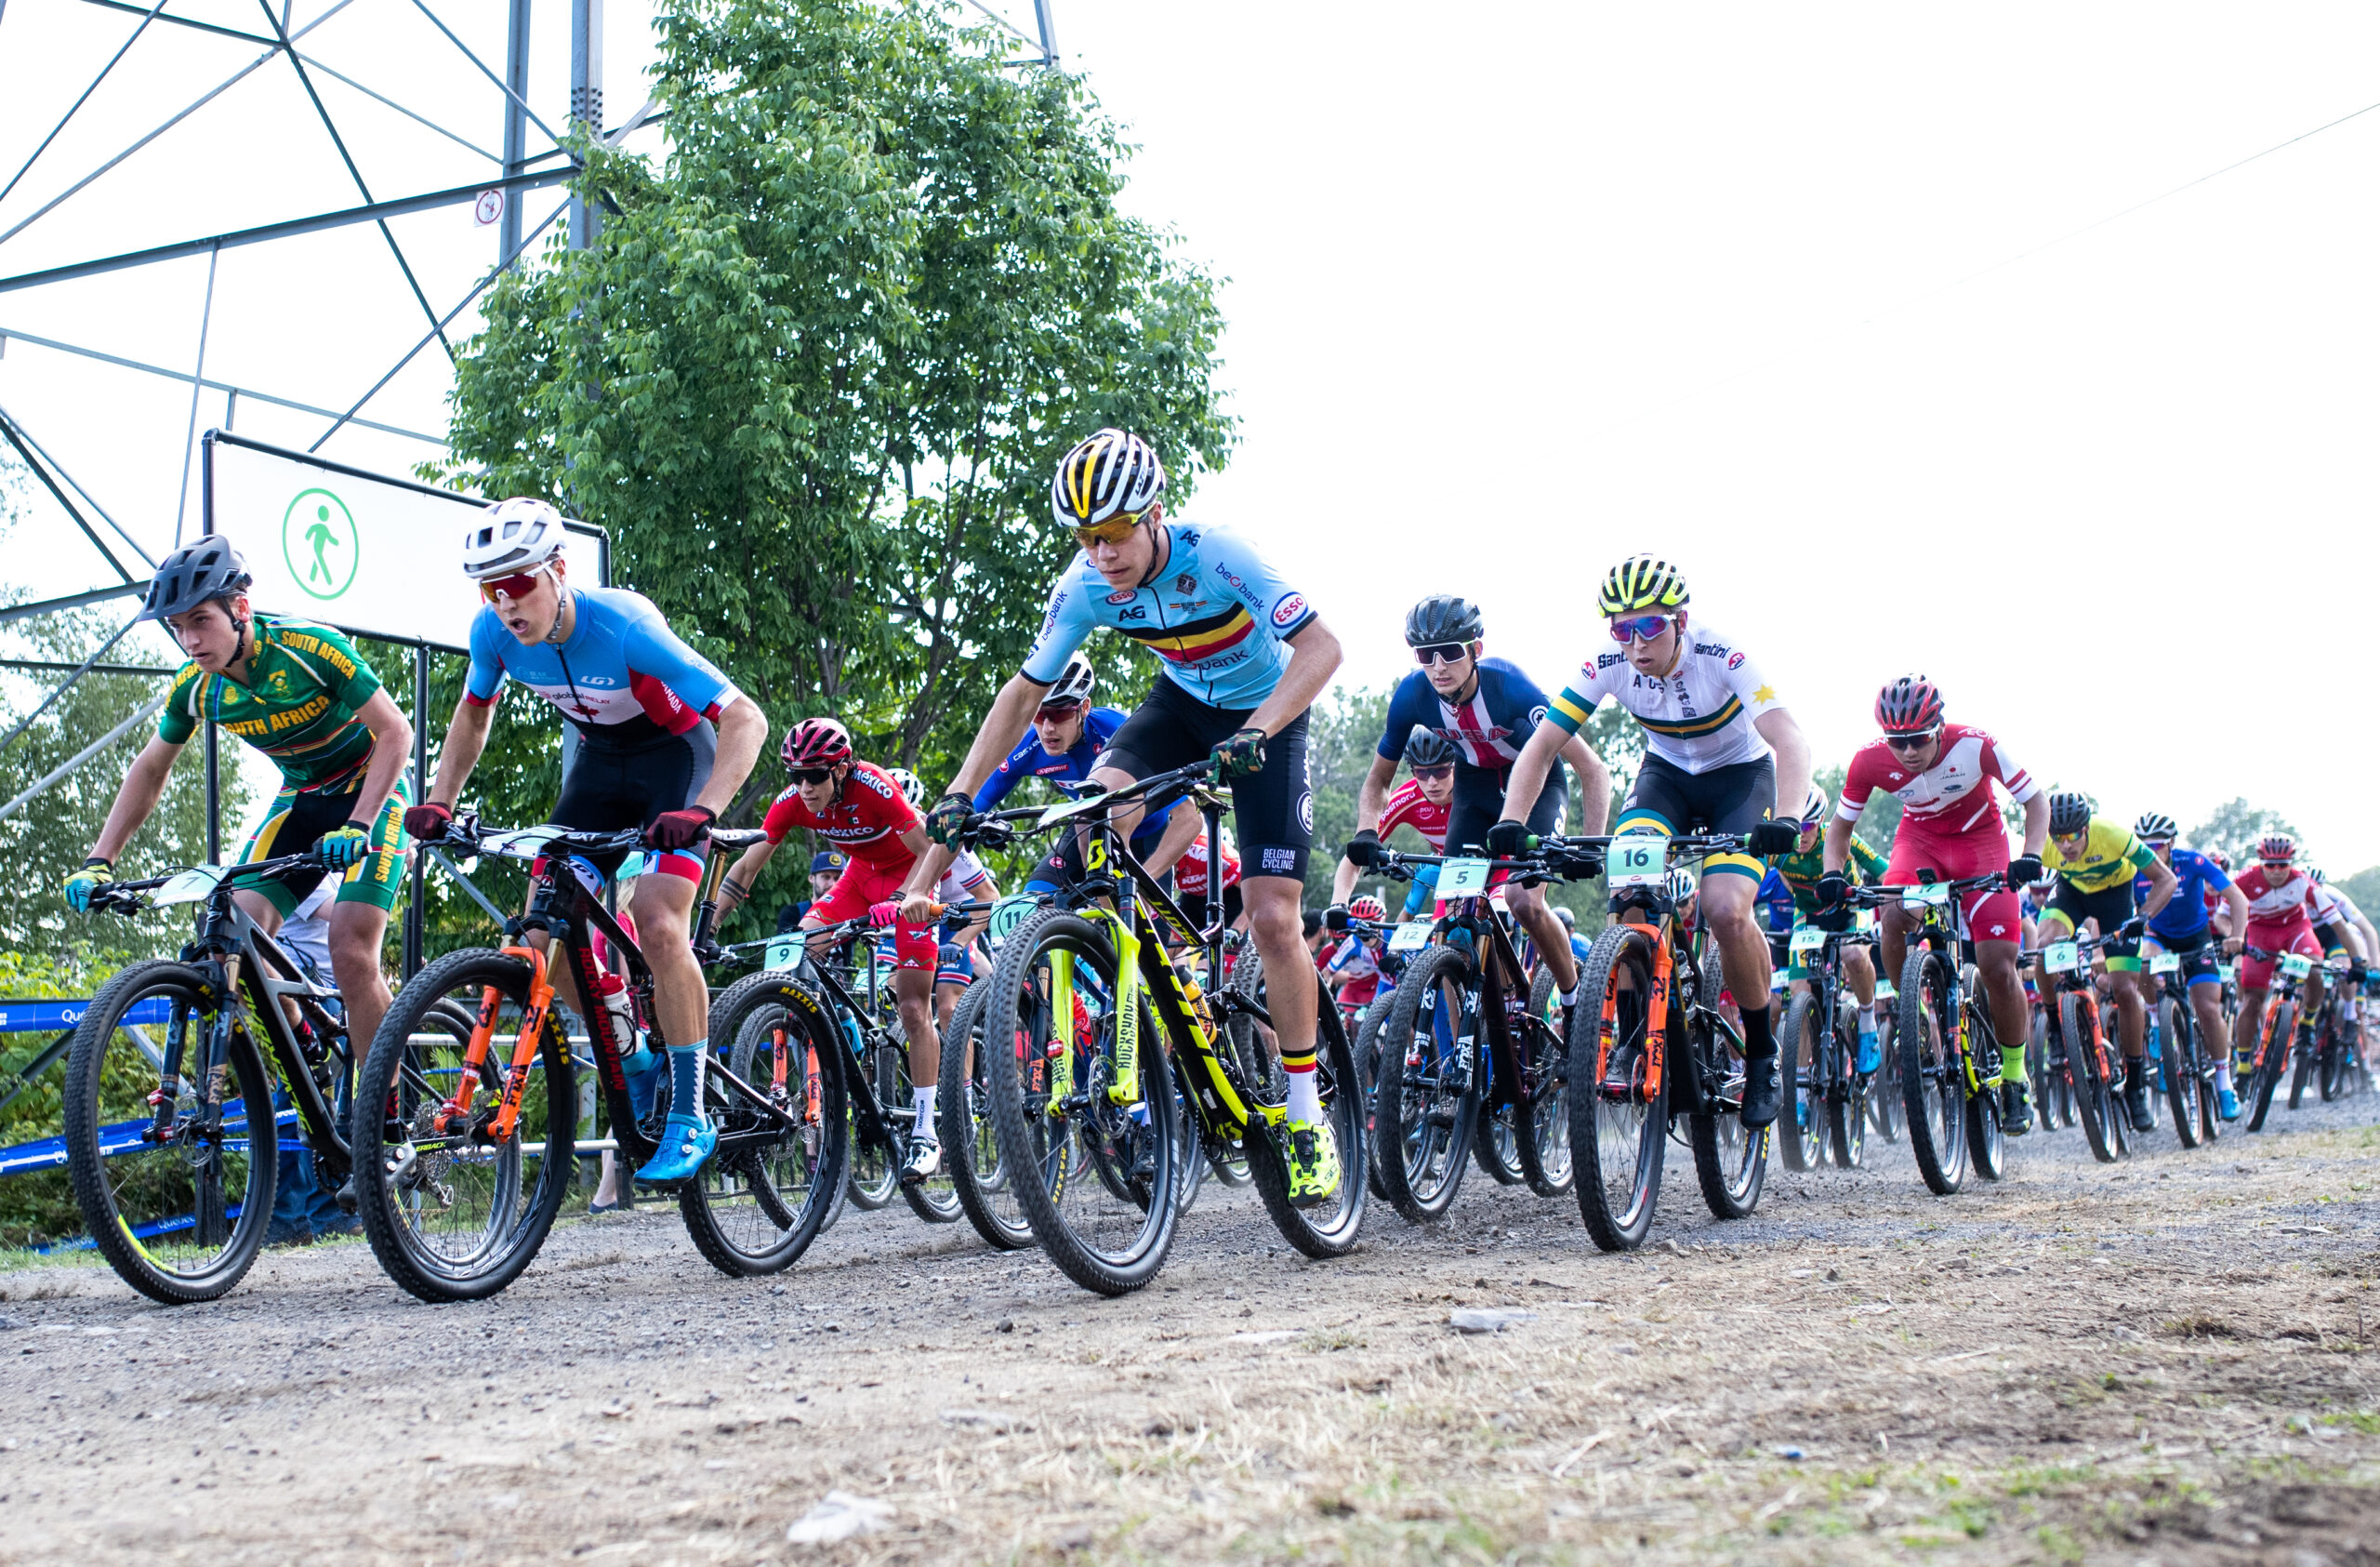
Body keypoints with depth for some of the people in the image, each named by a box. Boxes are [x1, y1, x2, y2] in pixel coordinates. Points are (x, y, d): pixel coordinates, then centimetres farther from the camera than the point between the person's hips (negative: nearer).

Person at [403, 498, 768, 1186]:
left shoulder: (622, 627, -34)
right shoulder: (493, 632, -18)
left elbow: (746, 720, -36)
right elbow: (473, 714, 6)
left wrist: (700, 812, -48)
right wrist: (439, 801, -6)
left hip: (677, 752, -6)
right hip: (596, 760, 6)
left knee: (655, 922, -24)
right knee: (546, 931, -8)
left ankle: (691, 1116, -13)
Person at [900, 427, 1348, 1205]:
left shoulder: (1215, 555, -31)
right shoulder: (1084, 588, -18)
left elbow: (1322, 646, -35)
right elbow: (1023, 693, -9)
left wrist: (1253, 733, -49)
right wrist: (961, 795, -18)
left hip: (1264, 711, -4)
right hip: (1182, 700, 4)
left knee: (1272, 919, -12)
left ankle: (1307, 1114, 4)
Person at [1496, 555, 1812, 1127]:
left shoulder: (1721, 656, -30)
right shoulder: (1608, 667, -21)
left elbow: (1790, 742, -37)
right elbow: (1540, 746, -19)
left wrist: (1784, 819, -54)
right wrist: (1510, 823, -35)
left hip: (1741, 774, -3)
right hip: (1666, 773, 3)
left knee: (1726, 910, -25)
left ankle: (1762, 1053, -1)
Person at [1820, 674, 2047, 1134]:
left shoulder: (1975, 746, -29)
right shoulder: (1870, 760, -23)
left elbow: (2036, 802, -18)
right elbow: (1841, 824, -8)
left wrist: (2030, 856, -36)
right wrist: (1833, 874, -27)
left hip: (1980, 840, -1)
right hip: (1919, 838, 2)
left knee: (1998, 967, -12)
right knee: (1894, 916, -31)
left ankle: (2014, 1078, 9)